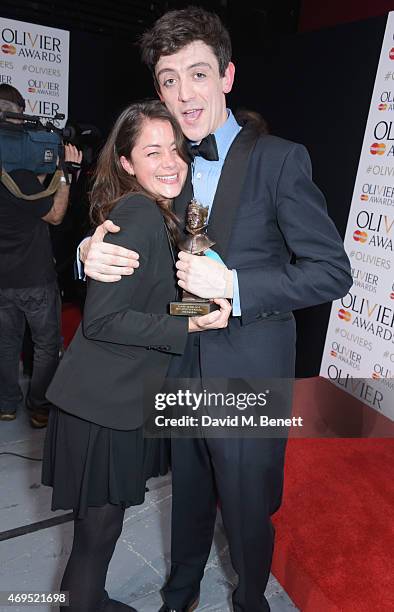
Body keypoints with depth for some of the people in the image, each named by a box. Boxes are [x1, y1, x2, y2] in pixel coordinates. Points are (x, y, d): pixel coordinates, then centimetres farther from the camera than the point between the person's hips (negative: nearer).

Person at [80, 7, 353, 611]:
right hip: (182, 368, 4)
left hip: (248, 377, -4)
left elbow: (333, 270, -14)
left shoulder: (279, 159, -11)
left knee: (247, 510, 17)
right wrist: (91, 253, -15)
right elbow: (131, 239, 9)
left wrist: (232, 284, -25)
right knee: (189, 496, 25)